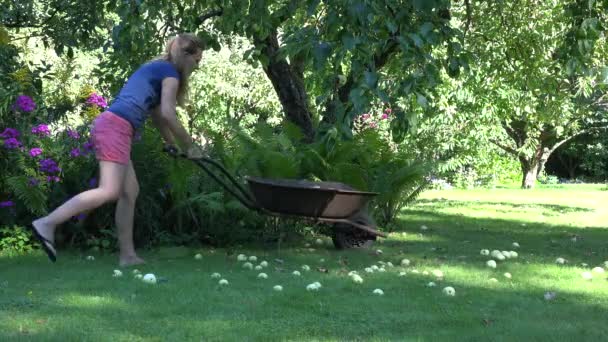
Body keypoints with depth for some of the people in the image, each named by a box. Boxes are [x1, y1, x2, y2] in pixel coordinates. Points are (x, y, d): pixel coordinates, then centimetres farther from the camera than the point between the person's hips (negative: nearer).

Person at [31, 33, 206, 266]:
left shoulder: (156, 69, 28)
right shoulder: (170, 71, -1)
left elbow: (156, 114, 29)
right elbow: (167, 115, -8)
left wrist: (174, 146, 30)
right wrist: (189, 146, 2)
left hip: (109, 126, 10)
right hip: (115, 126, -10)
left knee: (129, 191, 10)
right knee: (109, 191, -18)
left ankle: (127, 255, 9)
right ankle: (46, 224, -25)